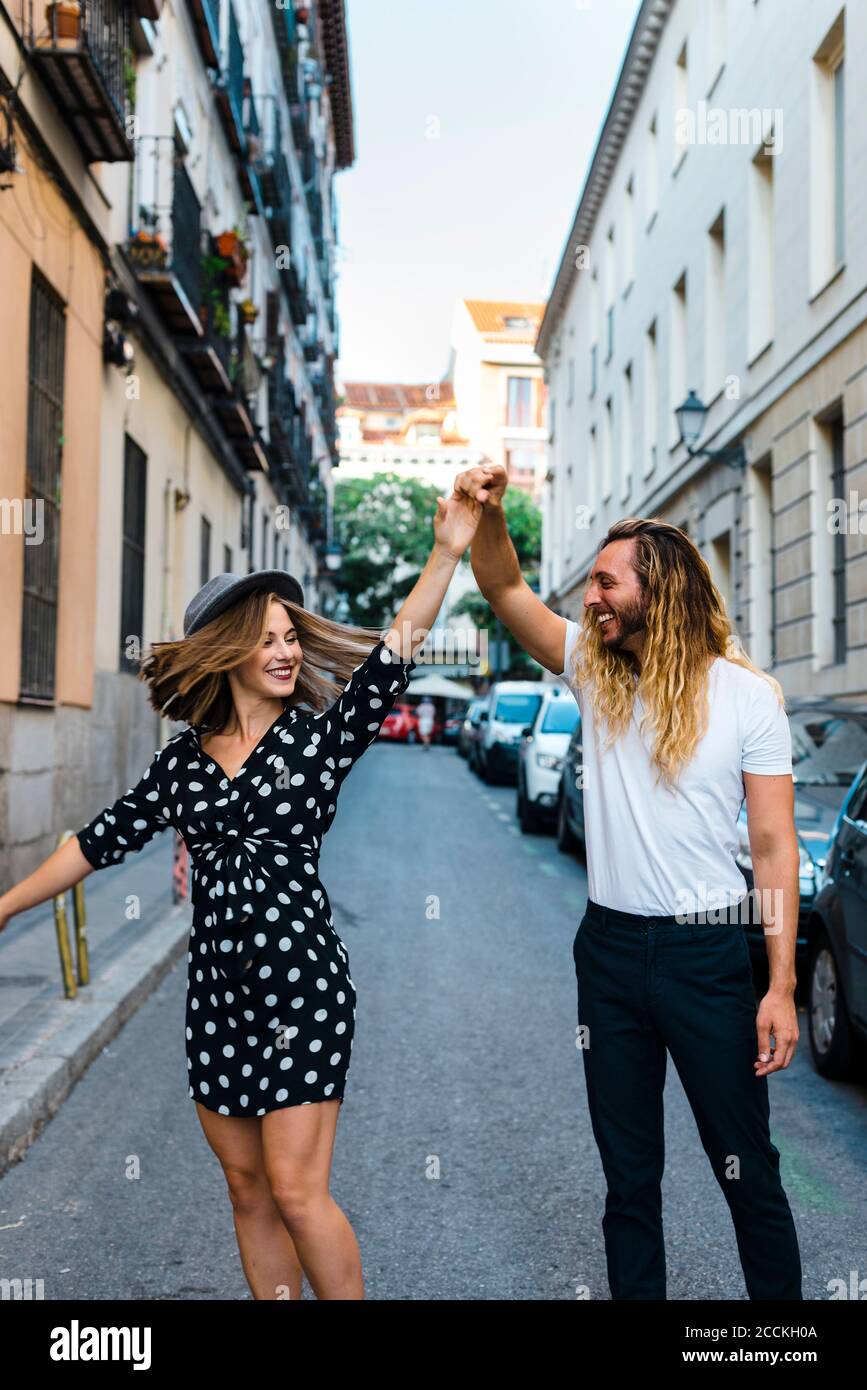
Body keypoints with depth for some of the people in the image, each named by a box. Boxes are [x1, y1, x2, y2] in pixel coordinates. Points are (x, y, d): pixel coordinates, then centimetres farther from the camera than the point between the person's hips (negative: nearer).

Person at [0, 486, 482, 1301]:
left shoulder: (319, 736, -3)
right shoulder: (185, 759, 7)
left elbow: (392, 658, -16)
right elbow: (101, 841, 13)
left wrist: (446, 553, -25)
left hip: (302, 982, -4)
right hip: (216, 989, 5)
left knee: (295, 1190, -4)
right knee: (247, 1189, 13)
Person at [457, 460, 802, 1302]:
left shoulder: (746, 694, -7)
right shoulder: (596, 674, 4)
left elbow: (774, 843, -7)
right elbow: (504, 590, 2)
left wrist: (782, 986, -11)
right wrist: (489, 513, -18)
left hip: (706, 951, -3)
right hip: (609, 947, 4)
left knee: (747, 1170, 8)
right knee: (628, 1174, 15)